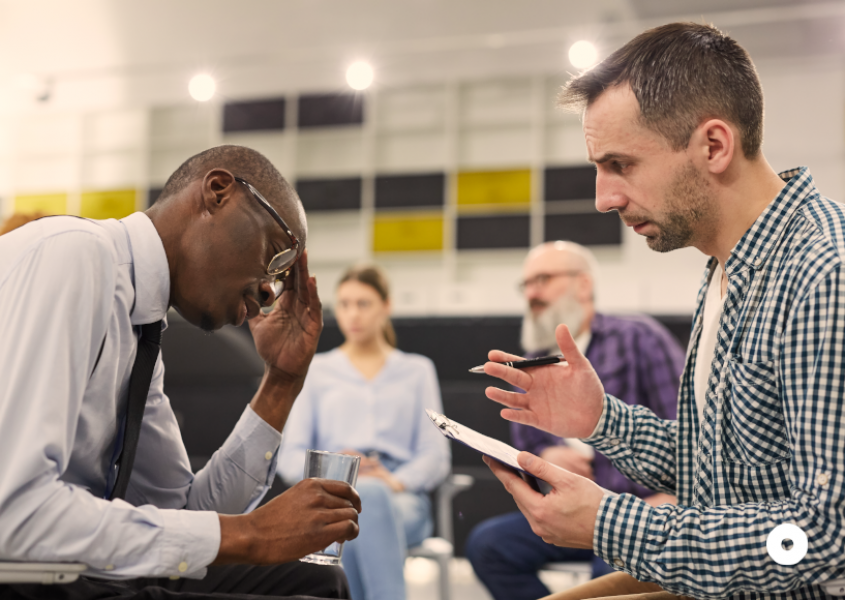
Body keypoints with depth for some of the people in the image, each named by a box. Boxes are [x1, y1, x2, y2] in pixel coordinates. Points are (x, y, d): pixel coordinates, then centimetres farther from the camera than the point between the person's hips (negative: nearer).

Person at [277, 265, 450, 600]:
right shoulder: (316, 370, 24)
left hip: (400, 498, 0)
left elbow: (435, 456, 12)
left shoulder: (417, 371, 24)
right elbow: (290, 458, 13)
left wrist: (398, 481, -11)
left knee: (372, 497, -40)